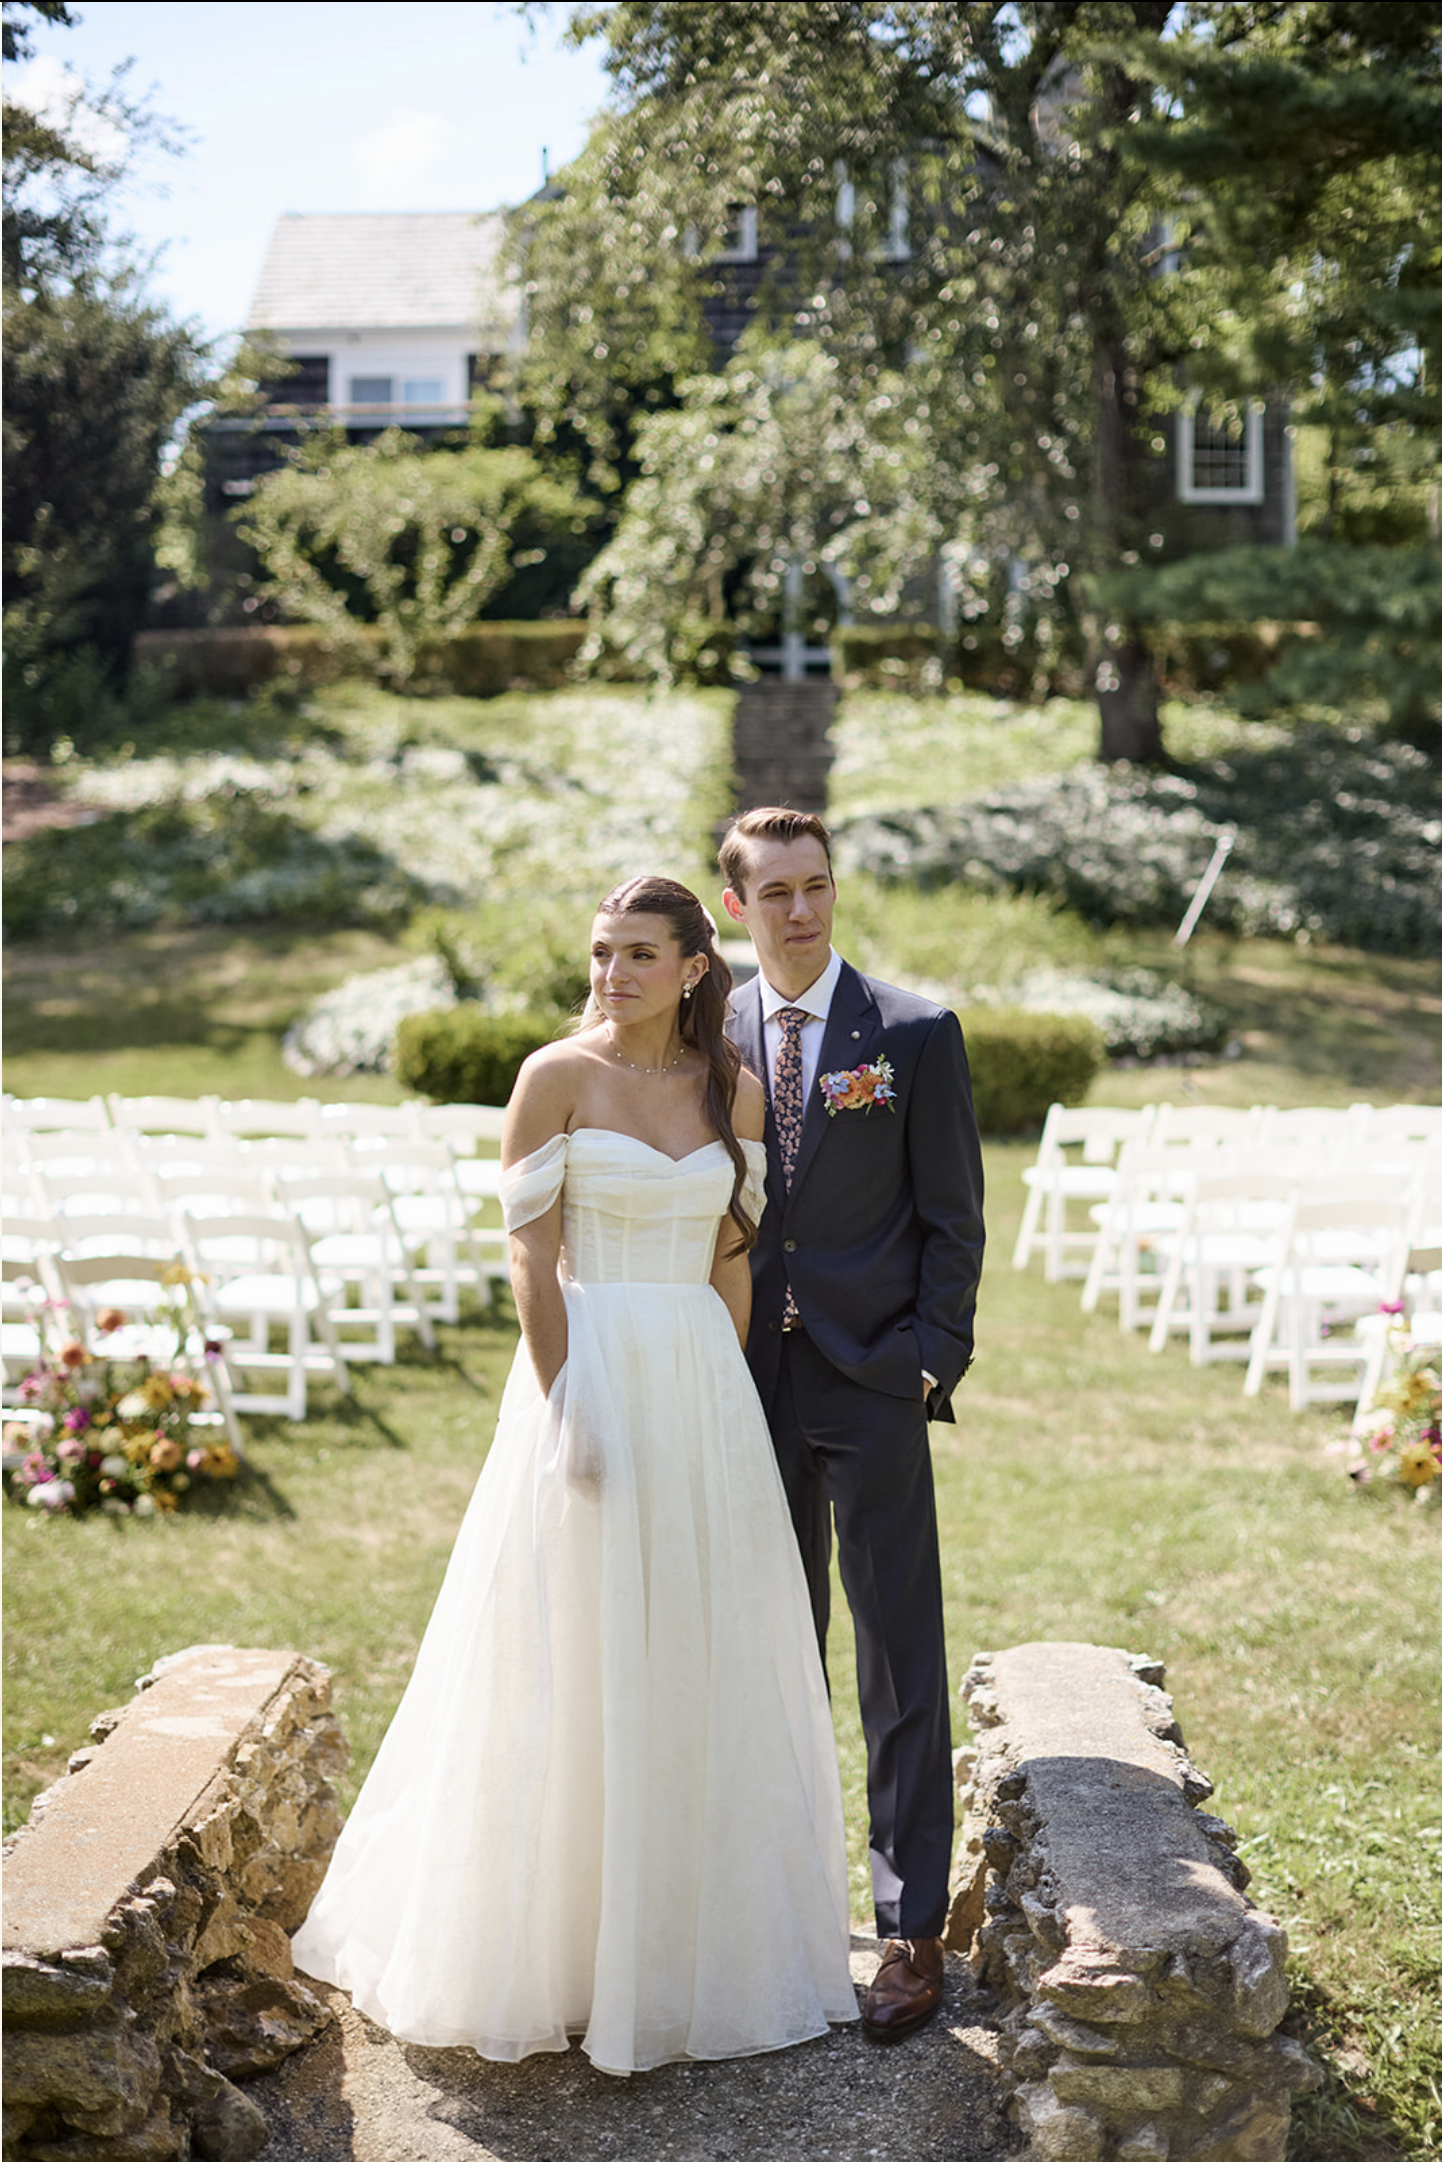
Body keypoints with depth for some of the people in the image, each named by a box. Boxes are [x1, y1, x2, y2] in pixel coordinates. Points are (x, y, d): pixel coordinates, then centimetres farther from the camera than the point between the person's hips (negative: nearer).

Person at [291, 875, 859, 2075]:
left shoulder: (735, 1088, 6)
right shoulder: (556, 1076, -6)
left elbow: (735, 1256, 10)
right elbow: (531, 1258, -8)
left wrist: (724, 1390, 5)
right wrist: (564, 1408, -14)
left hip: (704, 1391, 4)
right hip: (588, 1376, -4)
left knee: (704, 1665, 11)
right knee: (571, 1669, 3)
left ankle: (699, 1927, 27)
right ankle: (555, 1941, 19)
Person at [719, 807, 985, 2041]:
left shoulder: (917, 1035, -3)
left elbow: (954, 1219, -2)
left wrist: (931, 1362, -8)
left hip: (873, 1385, -3)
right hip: (751, 1384, 4)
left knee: (901, 1663, 0)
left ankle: (913, 1927, 10)